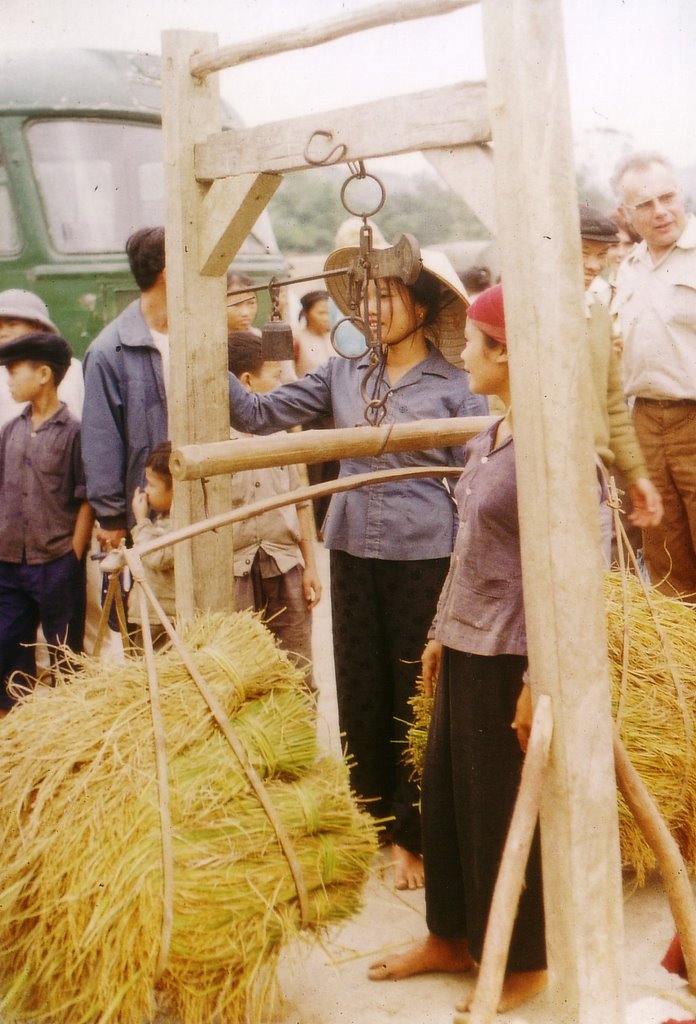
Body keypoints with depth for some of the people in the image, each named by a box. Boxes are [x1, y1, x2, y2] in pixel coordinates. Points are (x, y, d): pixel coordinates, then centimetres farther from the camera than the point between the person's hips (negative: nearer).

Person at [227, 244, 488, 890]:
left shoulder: (455, 386, -5)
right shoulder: (343, 375, 6)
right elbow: (261, 414, 2)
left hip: (425, 553, -4)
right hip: (353, 550, 4)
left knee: (416, 694, 5)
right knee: (359, 690, 12)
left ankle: (411, 836, 21)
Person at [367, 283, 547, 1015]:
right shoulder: (486, 438, 9)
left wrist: (540, 681, -20)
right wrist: (440, 632, 19)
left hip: (509, 655, -9)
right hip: (466, 646, 9)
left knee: (502, 808, 5)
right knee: (445, 793, 17)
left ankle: (523, 964, 24)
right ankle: (451, 937, 35)